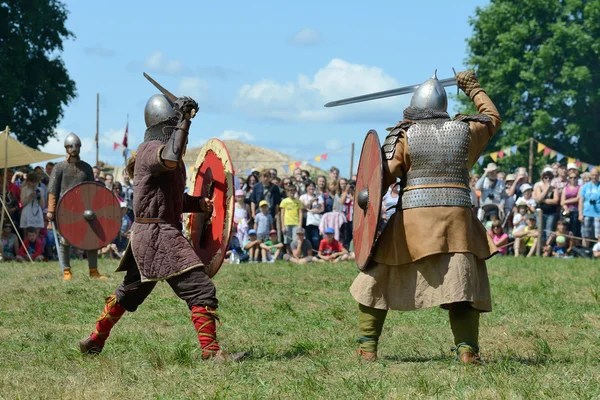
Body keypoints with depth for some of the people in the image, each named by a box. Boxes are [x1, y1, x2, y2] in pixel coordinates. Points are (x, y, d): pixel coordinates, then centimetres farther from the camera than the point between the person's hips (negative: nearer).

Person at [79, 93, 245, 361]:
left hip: (145, 237, 11)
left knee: (130, 291, 23)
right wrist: (183, 122, -27)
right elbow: (170, 159, -39)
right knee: (200, 290, -14)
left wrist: (200, 204, 6)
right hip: (158, 235, -11)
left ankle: (94, 342, 34)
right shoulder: (151, 149, -13)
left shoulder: (162, 148, 18)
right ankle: (211, 351, -16)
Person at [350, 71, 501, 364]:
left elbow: (383, 176, -7)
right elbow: (493, 118, 28)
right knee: (464, 286, 6)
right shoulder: (465, 131, 8)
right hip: (456, 219, 1)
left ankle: (367, 348, 11)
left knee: (377, 281, 11)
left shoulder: (405, 136, 1)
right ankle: (467, 349, -9)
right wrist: (474, 89, 37)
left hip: (412, 220, -1)